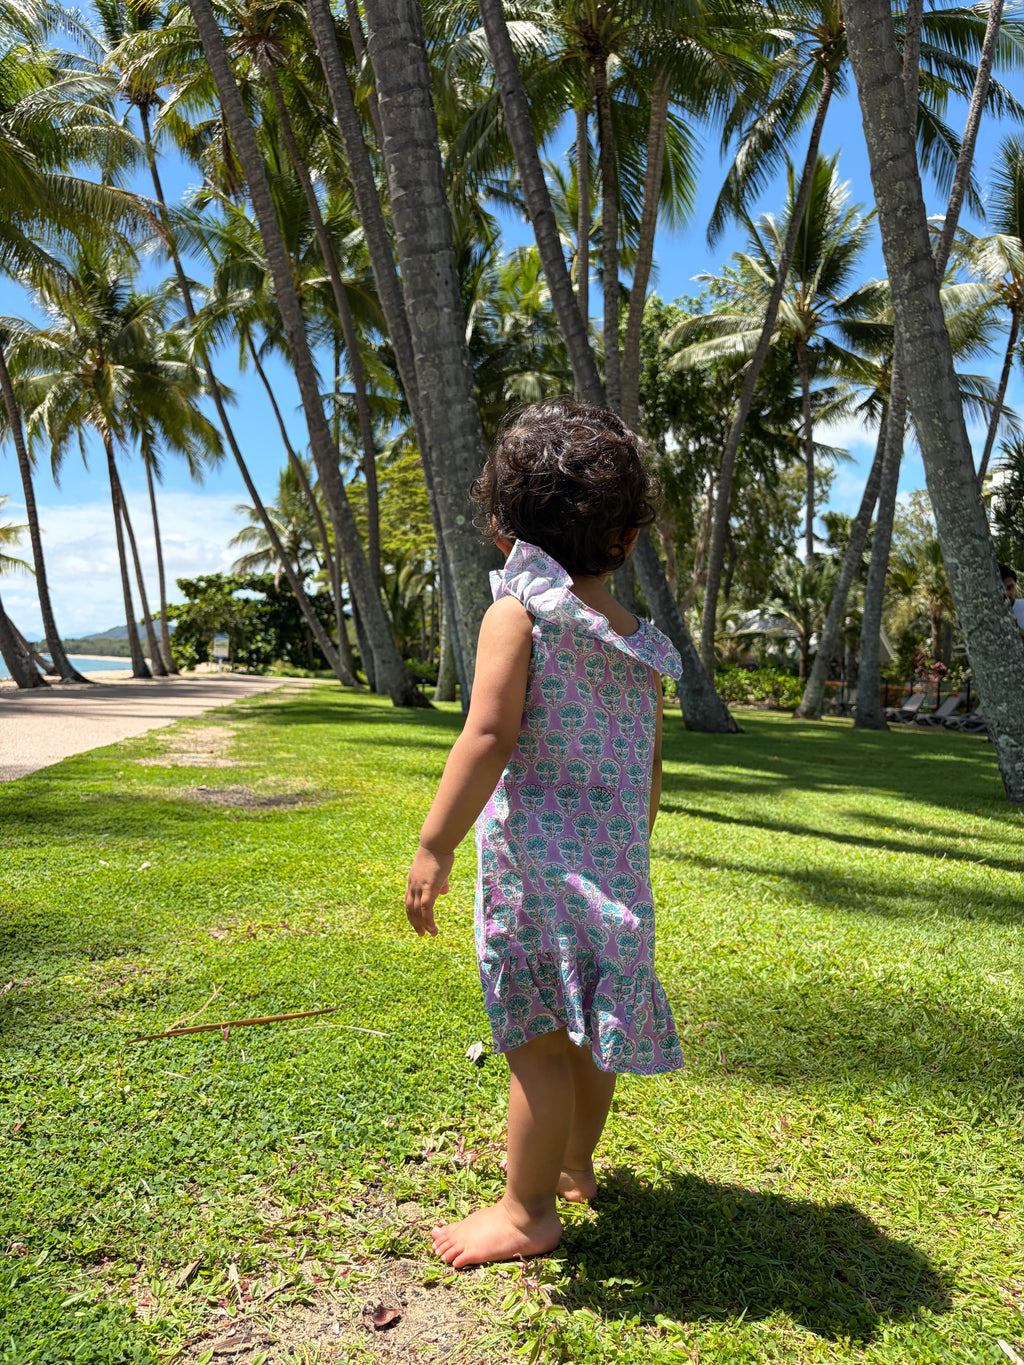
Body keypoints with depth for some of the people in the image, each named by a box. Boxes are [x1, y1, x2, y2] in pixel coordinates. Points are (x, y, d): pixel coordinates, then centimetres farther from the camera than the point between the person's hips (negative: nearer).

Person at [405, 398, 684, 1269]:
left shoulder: (518, 614, -9)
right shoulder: (642, 646, 9)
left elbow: (490, 736, -19)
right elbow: (650, 770, 13)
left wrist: (434, 847, -16)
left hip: (536, 853, -7)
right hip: (616, 858, 7)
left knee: (539, 1034, 4)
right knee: (588, 1025, 21)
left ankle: (528, 1212, 18)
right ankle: (574, 1164, 40)